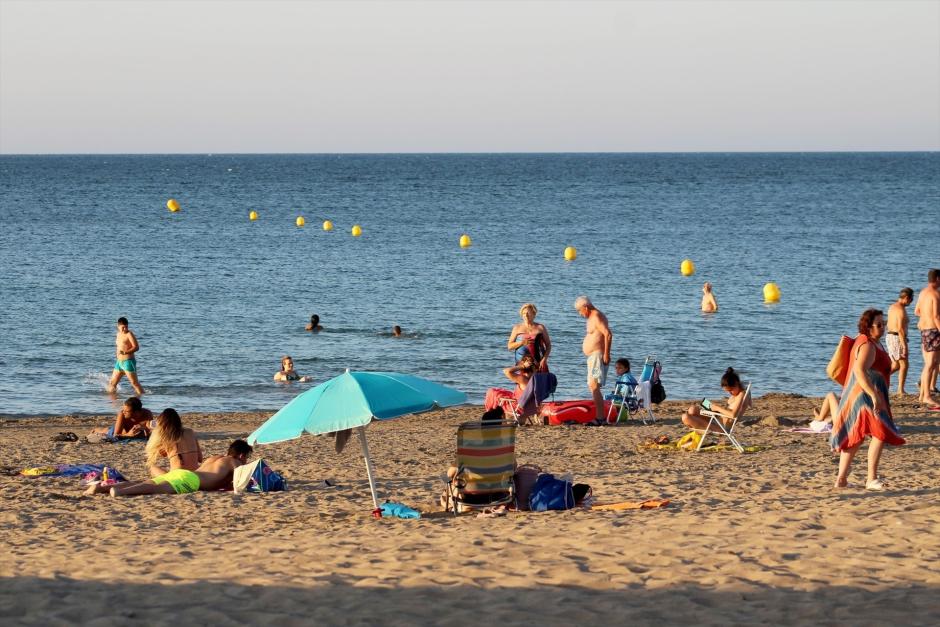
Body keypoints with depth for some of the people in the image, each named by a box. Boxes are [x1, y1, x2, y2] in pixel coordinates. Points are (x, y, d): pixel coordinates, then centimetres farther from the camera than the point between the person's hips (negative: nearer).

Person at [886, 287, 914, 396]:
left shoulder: (892, 307, 13)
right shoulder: (901, 310, -16)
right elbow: (900, 329, -23)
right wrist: (904, 346, -23)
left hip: (890, 337, 9)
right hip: (898, 338, -9)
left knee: (896, 366, 15)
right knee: (904, 365, 1)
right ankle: (901, 391, 1)